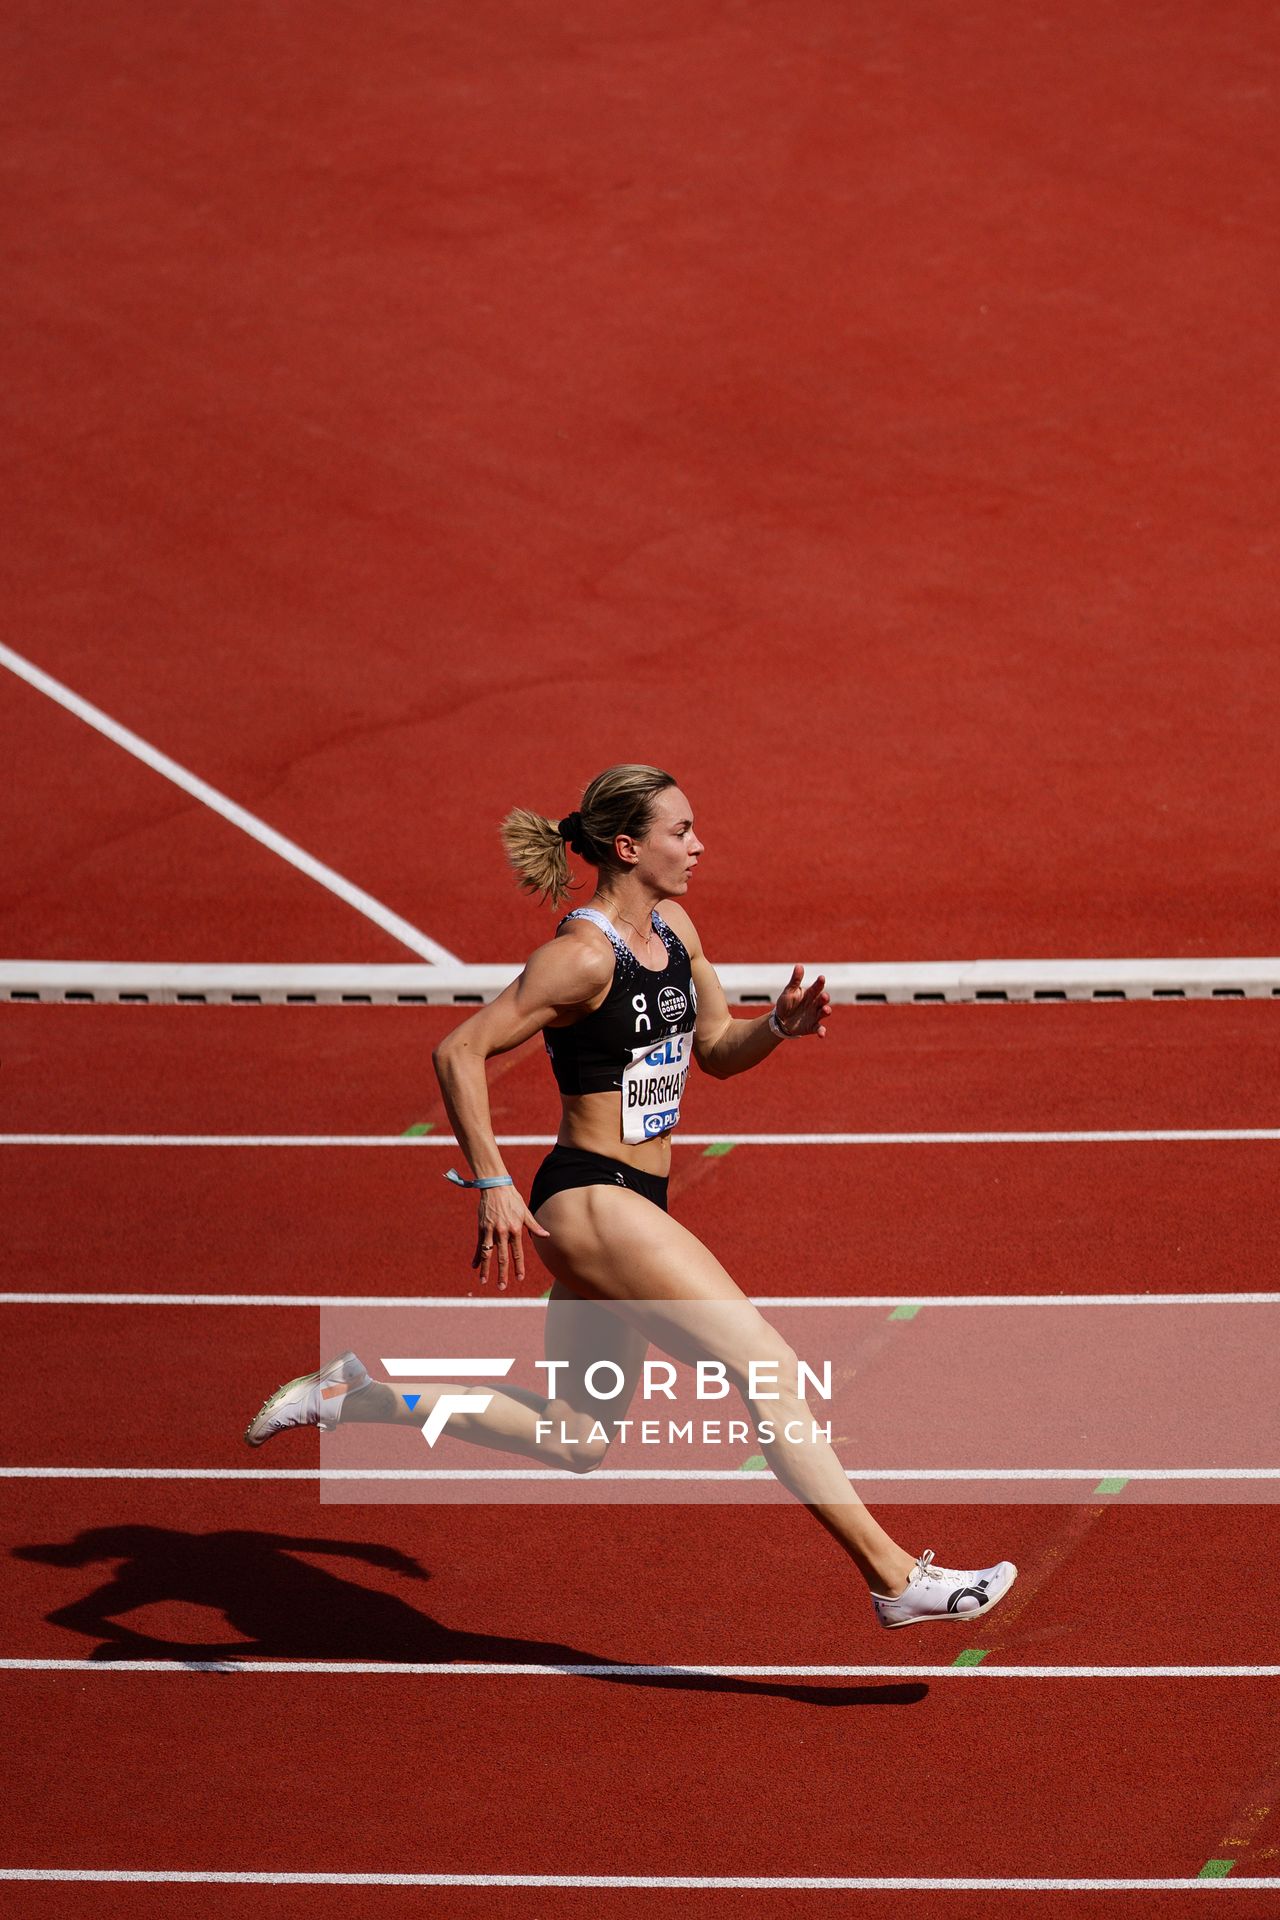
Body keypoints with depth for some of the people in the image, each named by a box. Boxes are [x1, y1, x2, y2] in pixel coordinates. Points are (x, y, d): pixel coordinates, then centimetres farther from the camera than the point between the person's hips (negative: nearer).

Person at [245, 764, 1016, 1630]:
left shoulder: (672, 927, 8)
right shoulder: (585, 956, -17)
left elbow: (717, 1049, 18)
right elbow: (461, 1052, -17)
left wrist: (780, 1025, -3)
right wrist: (493, 1186, -20)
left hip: (629, 1205, 10)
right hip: (593, 1206, -10)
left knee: (577, 1440, 19)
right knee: (769, 1367, -11)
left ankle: (362, 1393, 23)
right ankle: (895, 1576, -9)